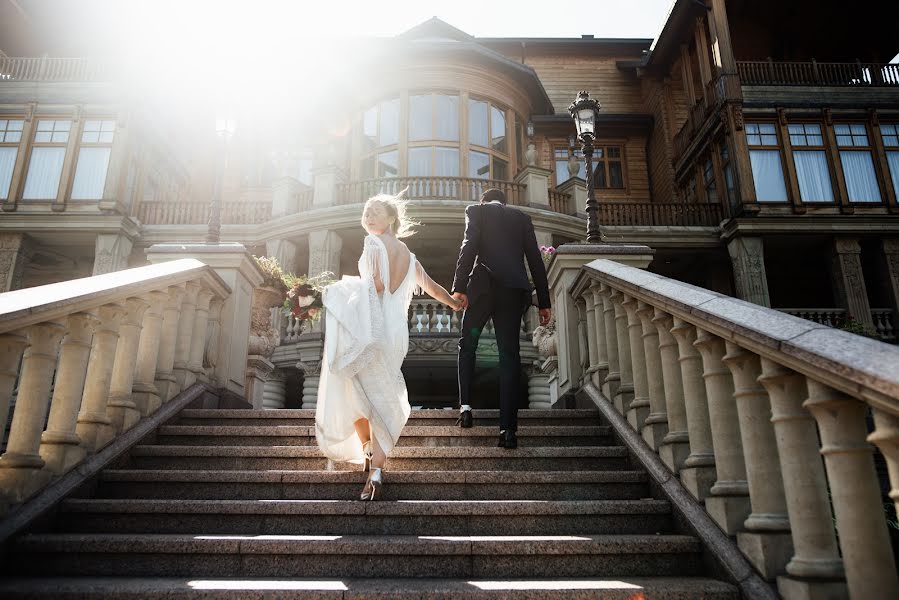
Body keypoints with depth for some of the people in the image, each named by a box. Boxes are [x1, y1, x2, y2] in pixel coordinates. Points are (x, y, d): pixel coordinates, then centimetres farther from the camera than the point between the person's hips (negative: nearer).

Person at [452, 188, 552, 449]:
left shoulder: (476, 210, 13)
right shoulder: (522, 217, 21)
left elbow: (469, 247, -4)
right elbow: (535, 259, 14)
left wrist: (459, 286, -10)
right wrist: (544, 302, 12)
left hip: (483, 284, -2)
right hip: (514, 289, 2)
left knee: (467, 344, 16)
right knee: (510, 354, -1)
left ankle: (465, 405, 6)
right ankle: (508, 429, -7)